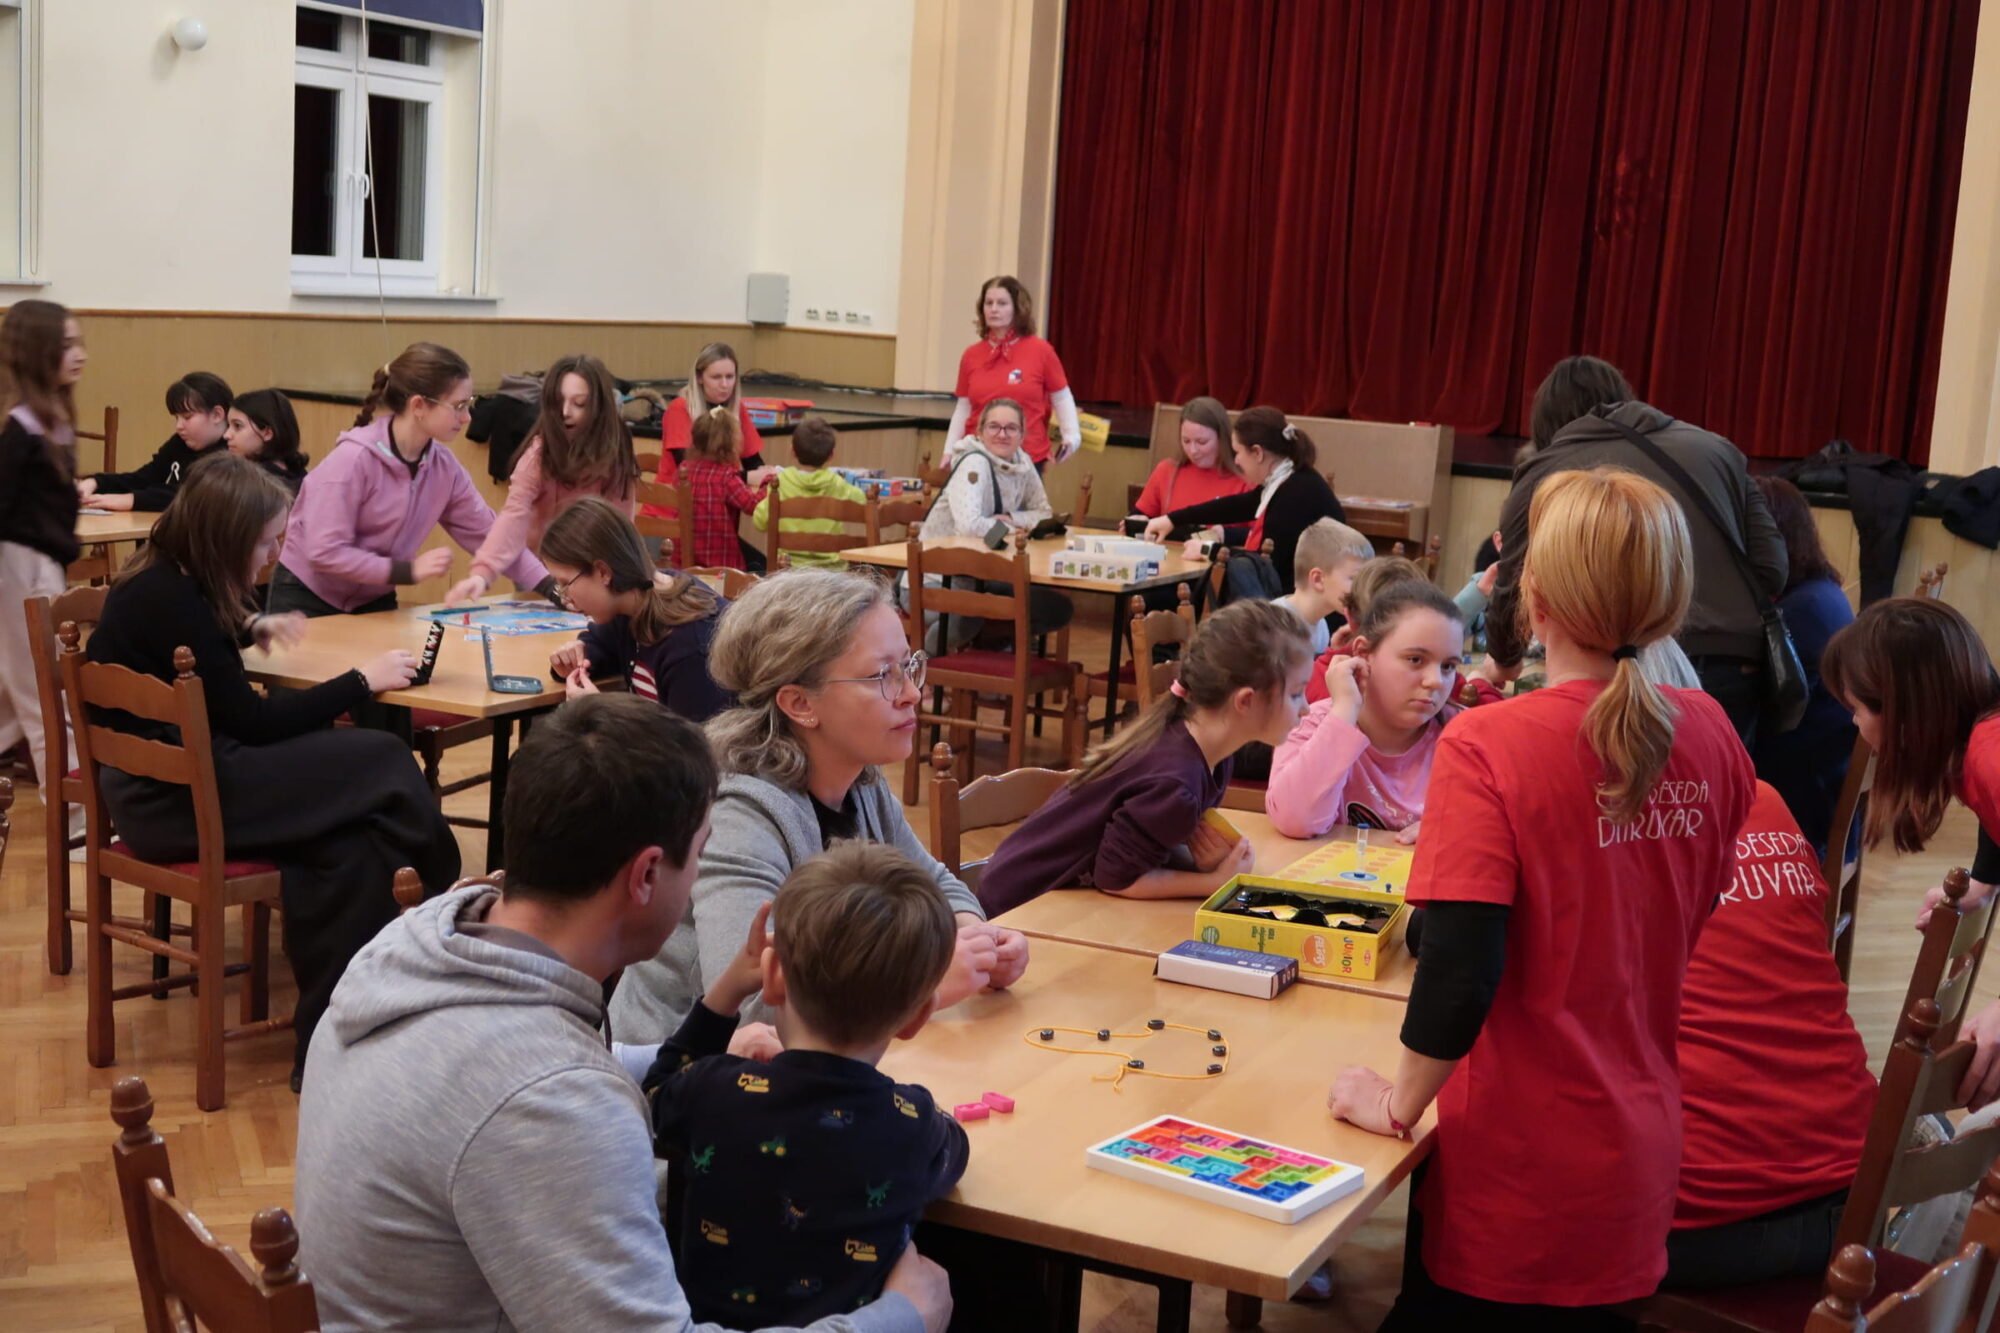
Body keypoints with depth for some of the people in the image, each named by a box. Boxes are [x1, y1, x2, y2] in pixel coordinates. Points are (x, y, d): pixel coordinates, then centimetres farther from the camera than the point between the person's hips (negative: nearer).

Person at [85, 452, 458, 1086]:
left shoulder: (167, 579, 8)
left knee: (347, 840, -9)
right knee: (383, 764, -15)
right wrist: (360, 681, -11)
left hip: (176, 772, 10)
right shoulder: (170, 600, -20)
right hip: (177, 797, -9)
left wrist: (249, 627, 20)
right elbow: (250, 722, -17)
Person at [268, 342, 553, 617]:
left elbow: (487, 533, -2)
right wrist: (409, 570, -27)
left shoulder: (444, 466, -6)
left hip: (374, 602, 6)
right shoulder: (353, 459, -24)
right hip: (307, 602, -6)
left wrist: (552, 588, -12)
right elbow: (325, 552, -27)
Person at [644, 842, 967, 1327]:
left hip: (714, 1314, 1)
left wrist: (728, 989, -1)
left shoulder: (713, 1092, -21)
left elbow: (654, 1106, 4)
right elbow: (950, 1156, 4)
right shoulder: (915, 1127, -21)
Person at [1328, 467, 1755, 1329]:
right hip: (1641, 1157, 6)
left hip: (1523, 1172, -5)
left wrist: (1398, 1103, -9)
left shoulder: (1487, 749, -21)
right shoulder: (1709, 735, -2)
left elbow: (1461, 969, -24)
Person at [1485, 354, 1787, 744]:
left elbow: (1512, 595, 14)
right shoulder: (1714, 448, 21)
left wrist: (1502, 662, 34)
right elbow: (1772, 569, 12)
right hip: (1734, 665, 4)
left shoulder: (1543, 473, 12)